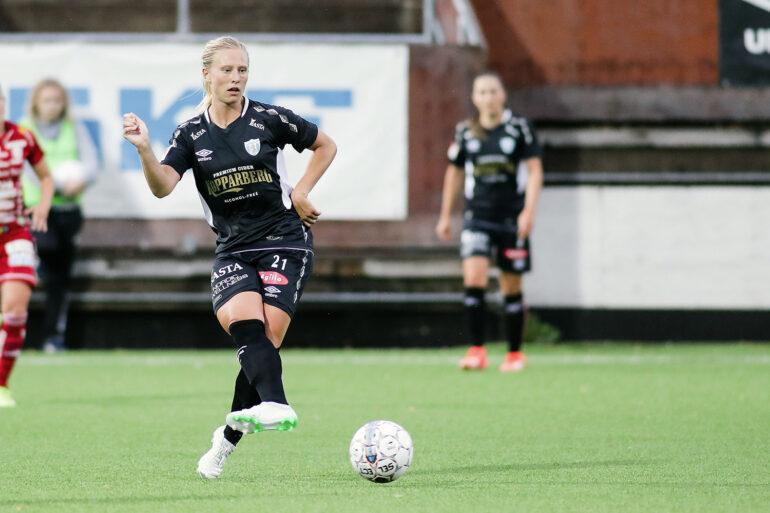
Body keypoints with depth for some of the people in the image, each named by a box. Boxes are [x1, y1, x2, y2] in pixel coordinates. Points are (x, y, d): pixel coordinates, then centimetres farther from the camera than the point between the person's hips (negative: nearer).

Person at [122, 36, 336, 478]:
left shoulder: (269, 120, -2)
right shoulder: (193, 135, 4)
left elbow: (326, 146, 11)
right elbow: (163, 186, -10)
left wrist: (301, 193, 1)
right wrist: (144, 149, -28)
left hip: (285, 240, -2)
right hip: (233, 248, 2)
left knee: (265, 339, -14)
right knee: (243, 320, -26)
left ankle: (230, 436, -7)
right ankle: (275, 405, -44)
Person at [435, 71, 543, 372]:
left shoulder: (519, 128, -3)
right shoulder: (465, 132, 5)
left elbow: (535, 170, -4)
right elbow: (454, 172, 16)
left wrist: (529, 211, -15)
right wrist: (445, 216, 17)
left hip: (512, 219, -1)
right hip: (477, 217, 1)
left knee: (511, 288, 6)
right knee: (473, 280, -16)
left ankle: (514, 353, 19)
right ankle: (476, 351, -16)